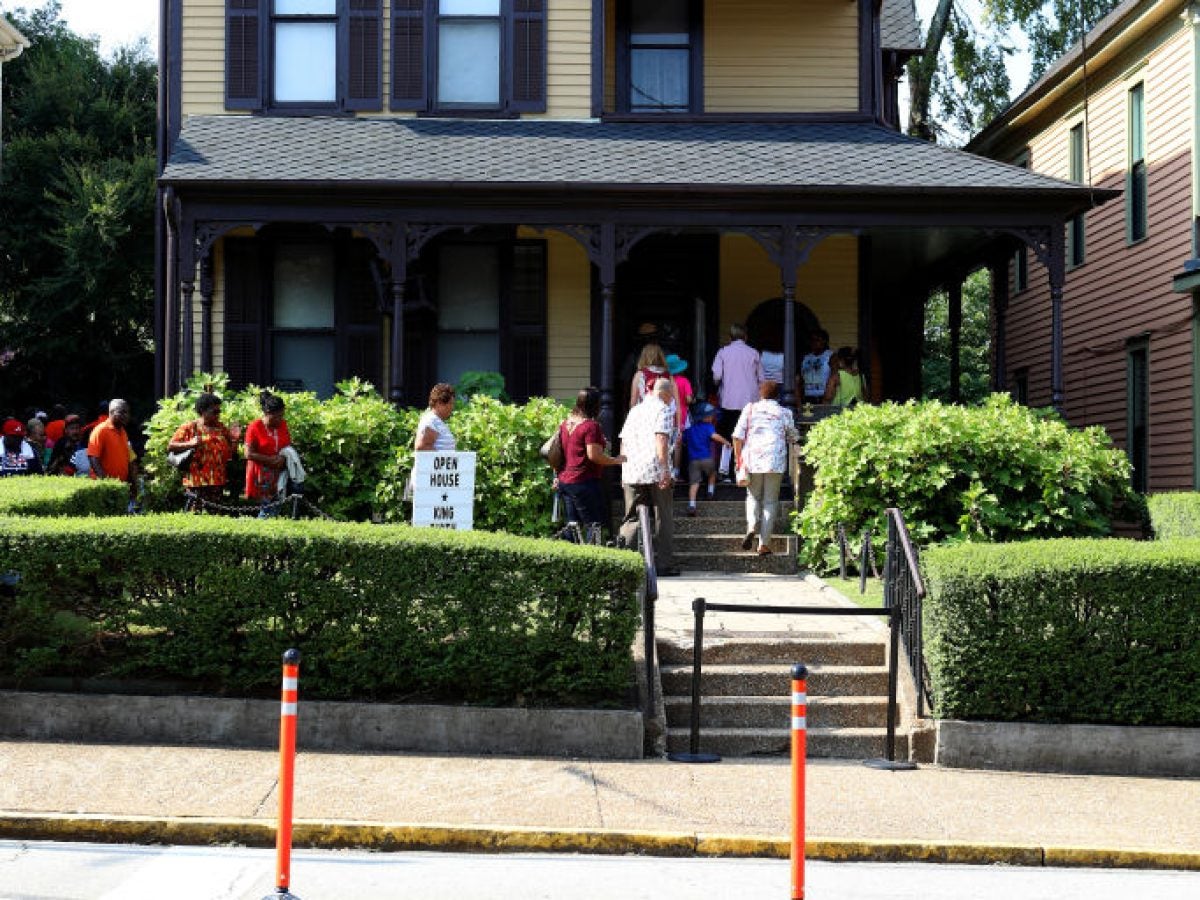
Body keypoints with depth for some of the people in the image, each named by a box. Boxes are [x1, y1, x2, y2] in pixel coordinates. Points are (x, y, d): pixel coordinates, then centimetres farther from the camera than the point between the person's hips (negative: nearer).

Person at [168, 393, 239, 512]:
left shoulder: (221, 428, 14)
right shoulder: (189, 428, 1)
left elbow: (230, 453, 17)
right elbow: (170, 446, -3)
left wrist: (234, 439, 0)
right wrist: (190, 444, -17)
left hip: (218, 481, 5)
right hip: (197, 480, -5)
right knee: (196, 513, -10)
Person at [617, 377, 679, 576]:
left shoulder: (634, 410, 19)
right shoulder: (663, 410, -2)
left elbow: (623, 442, 19)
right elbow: (661, 439, -15)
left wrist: (624, 472, 24)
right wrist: (665, 470, -20)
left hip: (631, 472, 5)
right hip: (656, 471, -5)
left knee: (632, 518, 9)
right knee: (663, 519, 5)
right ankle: (664, 565, 7)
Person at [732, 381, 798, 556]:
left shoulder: (750, 409, 4)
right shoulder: (784, 413, 5)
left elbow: (738, 436, 0)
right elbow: (793, 438, 16)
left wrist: (739, 458, 7)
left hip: (753, 460, 1)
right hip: (775, 462, -1)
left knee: (753, 497, 17)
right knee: (770, 501, 6)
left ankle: (751, 527, -11)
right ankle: (764, 543, 2)